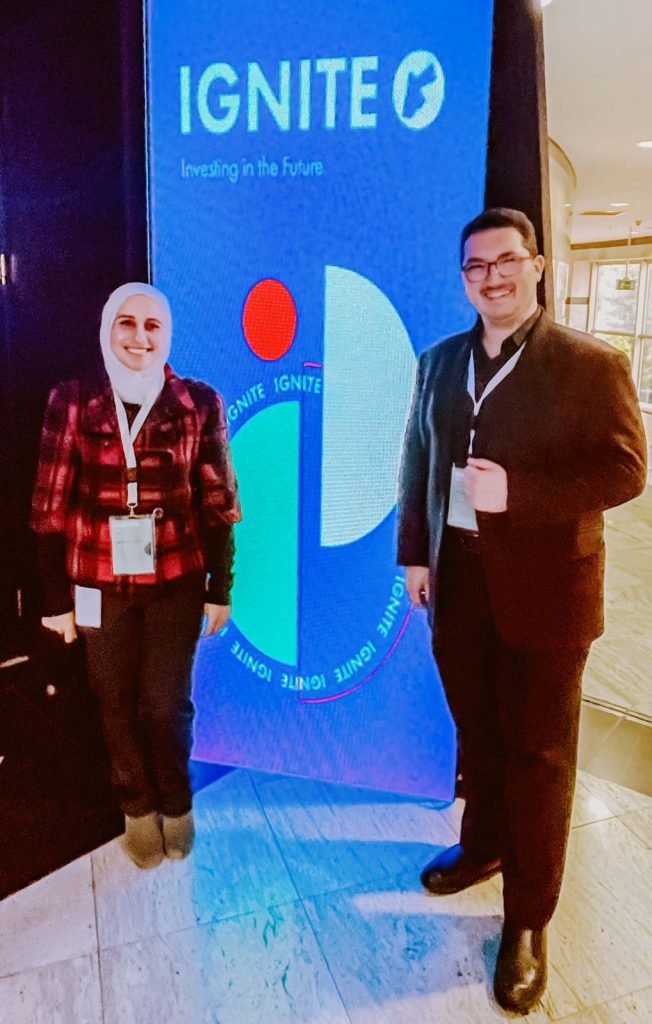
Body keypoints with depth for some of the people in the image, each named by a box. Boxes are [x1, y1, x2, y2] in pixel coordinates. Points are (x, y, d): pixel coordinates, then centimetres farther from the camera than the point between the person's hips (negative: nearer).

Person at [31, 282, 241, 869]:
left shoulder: (199, 404, -3)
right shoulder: (72, 402, -3)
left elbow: (218, 505, 0)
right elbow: (51, 508, -1)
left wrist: (221, 589, 1)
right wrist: (56, 598, 0)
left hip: (176, 583, -1)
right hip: (101, 585, 1)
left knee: (166, 704, 4)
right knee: (118, 704, 13)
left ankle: (175, 803, 34)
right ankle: (138, 807, 37)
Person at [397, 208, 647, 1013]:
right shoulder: (440, 362, 9)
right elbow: (417, 462, 11)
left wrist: (518, 493, -24)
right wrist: (414, 554, 6)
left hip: (543, 590, -4)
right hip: (458, 582, 5)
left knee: (538, 750, 8)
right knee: (477, 733, 20)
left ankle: (528, 918, 25)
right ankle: (483, 846, 45)